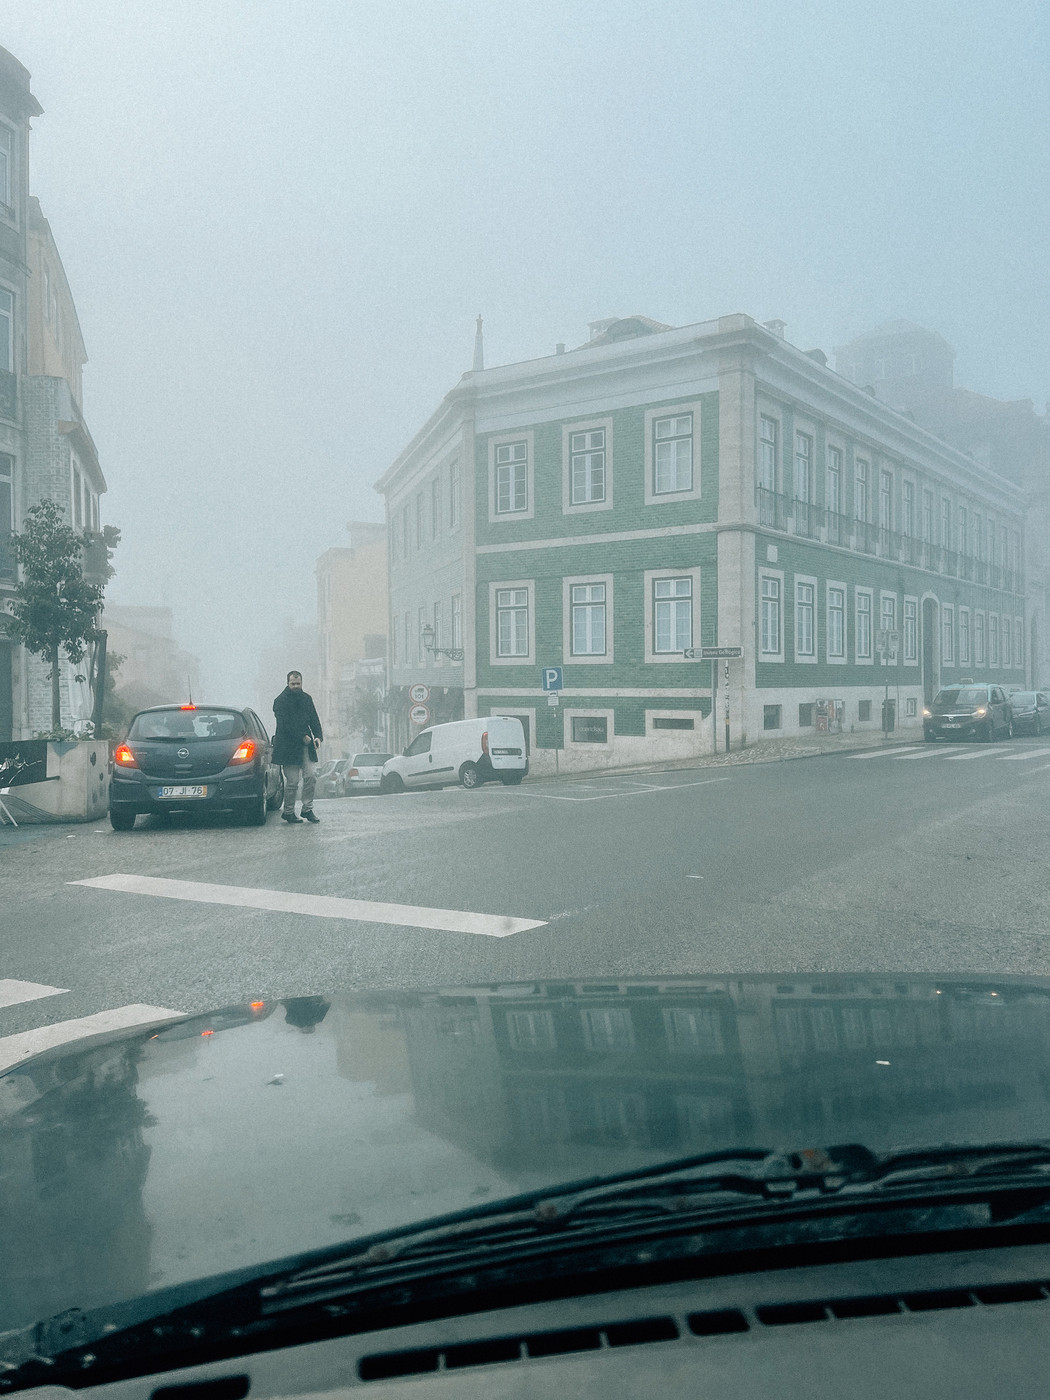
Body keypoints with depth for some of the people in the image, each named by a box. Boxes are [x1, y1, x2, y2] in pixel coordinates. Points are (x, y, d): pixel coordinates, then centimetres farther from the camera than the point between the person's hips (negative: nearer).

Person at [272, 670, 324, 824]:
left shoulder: (306, 699, 14)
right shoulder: (280, 701, -5)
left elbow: (314, 719, 13)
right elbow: (286, 724, -13)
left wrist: (318, 736, -4)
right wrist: (303, 737, -15)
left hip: (305, 745, 5)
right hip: (288, 746, -5)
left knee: (311, 775, -2)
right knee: (292, 781, -4)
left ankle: (307, 809, 10)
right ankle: (288, 812, 10)